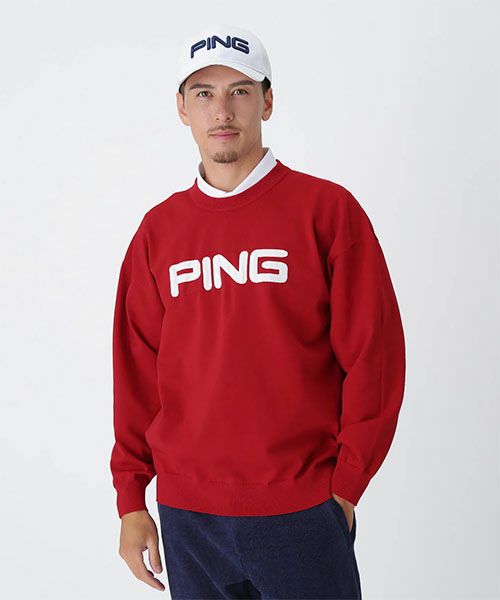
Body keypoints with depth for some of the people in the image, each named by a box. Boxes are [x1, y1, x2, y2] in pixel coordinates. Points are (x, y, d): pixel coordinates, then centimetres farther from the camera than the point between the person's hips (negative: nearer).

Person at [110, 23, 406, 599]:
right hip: (186, 516, 3)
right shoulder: (159, 230, 7)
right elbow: (136, 371, 9)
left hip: (301, 513, -3)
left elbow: (375, 355, -5)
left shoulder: (327, 210, -3)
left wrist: (345, 486, -7)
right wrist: (130, 498, 7)